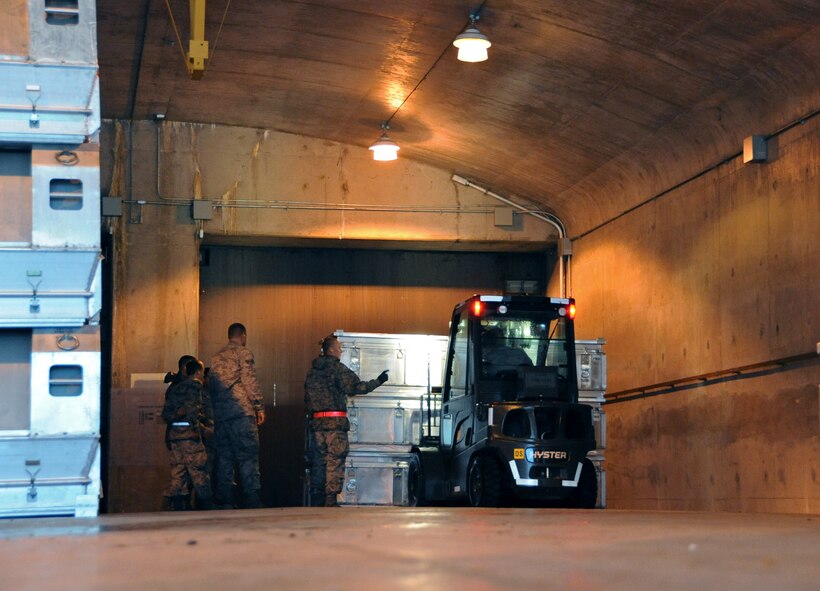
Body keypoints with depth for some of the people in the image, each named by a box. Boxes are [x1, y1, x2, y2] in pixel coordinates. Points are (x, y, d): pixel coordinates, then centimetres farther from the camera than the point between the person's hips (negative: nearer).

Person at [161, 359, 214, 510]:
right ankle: (205, 505, -4)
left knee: (178, 471, 6)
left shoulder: (175, 388, 20)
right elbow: (192, 407, -15)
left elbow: (165, 414, 15)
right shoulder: (196, 385, -2)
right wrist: (201, 427, -9)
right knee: (199, 471, -4)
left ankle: (178, 506, 3)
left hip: (174, 433, 7)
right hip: (189, 433, -7)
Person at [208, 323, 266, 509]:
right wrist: (259, 406, -5)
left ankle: (224, 499, 4)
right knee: (248, 455, -7)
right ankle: (251, 499, -13)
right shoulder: (243, 353, -1)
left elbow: (211, 384, 20)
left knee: (224, 456, 7)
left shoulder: (216, 357, 19)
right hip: (241, 410, -6)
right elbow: (250, 381, -8)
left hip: (220, 413, 6)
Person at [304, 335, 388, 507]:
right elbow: (354, 387, -14)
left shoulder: (312, 371, 16)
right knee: (335, 461, -4)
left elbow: (307, 399, 19)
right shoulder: (337, 368, -6)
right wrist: (378, 382, -7)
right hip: (335, 422, -7)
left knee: (318, 462, 10)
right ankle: (330, 500, -7)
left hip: (316, 422, 7)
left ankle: (316, 501, 10)